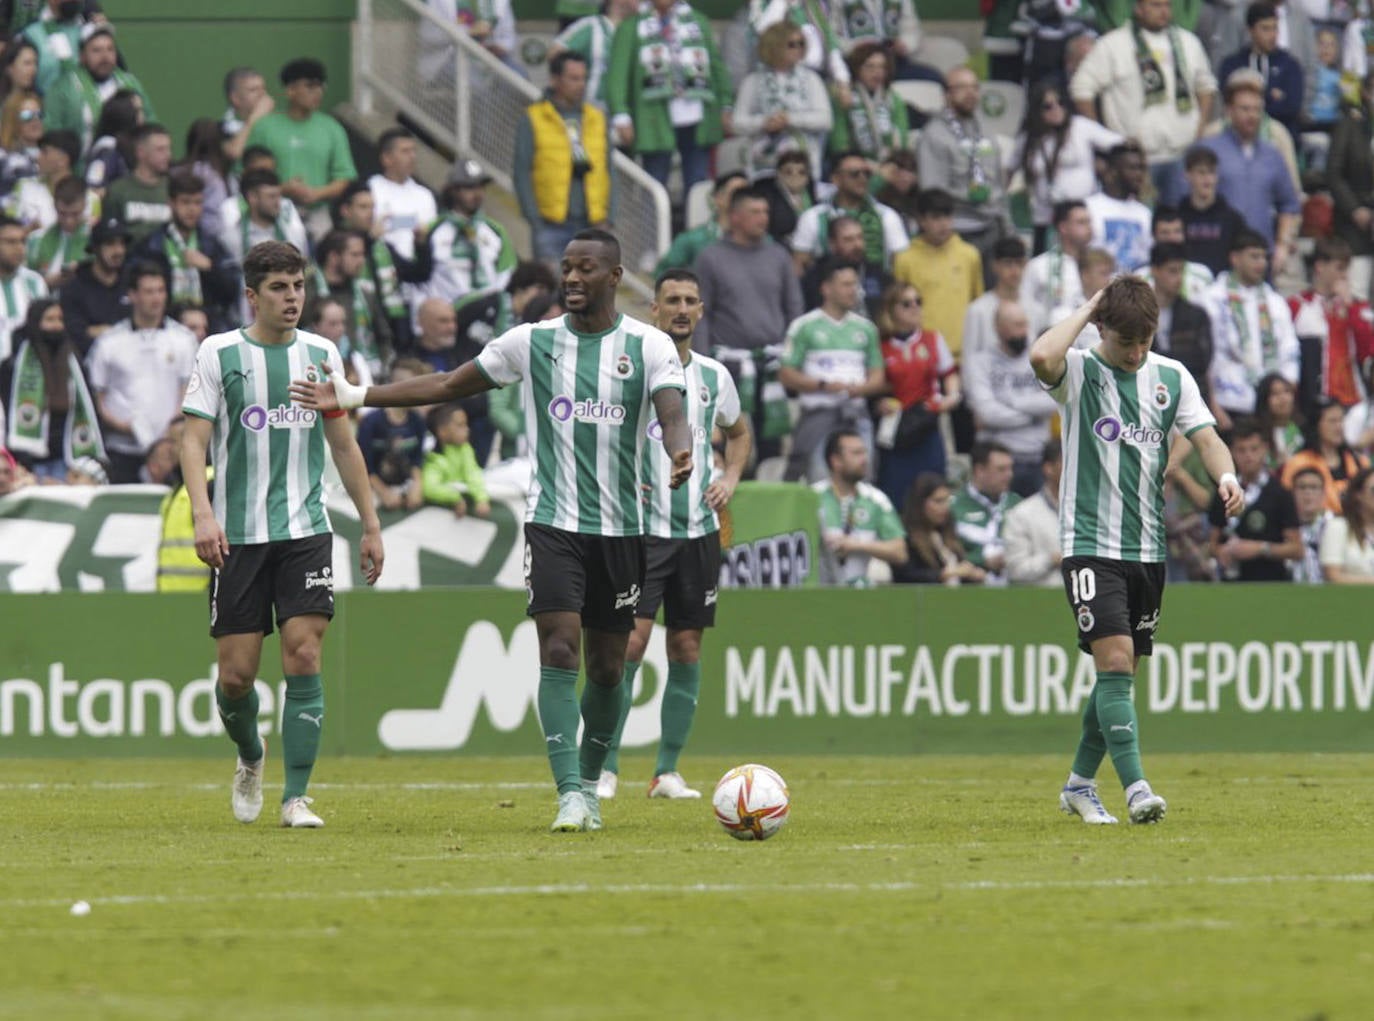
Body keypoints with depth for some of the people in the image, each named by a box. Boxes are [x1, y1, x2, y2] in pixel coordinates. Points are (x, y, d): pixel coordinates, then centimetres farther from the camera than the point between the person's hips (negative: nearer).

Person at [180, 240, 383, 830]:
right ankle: (250, 759, 30)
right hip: (237, 536, -2)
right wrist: (203, 514, -19)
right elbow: (194, 439, -4)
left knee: (304, 657, -11)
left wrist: (370, 525, 15)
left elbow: (343, 445, 17)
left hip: (306, 531, 2)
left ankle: (296, 797, -8)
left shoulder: (321, 354, 9)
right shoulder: (219, 354, 0)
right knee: (236, 673, -1)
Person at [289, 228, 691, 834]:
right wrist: (355, 397, 6)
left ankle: (590, 783, 28)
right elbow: (450, 385, 10)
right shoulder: (531, 342, 4)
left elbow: (672, 415, -13)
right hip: (553, 524, 0)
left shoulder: (649, 346, 0)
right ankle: (570, 794, -20)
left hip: (621, 528, 0)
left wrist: (681, 453, -38)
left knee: (606, 667, 7)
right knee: (559, 652, -16)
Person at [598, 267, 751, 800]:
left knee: (687, 648, 4)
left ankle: (668, 772, 11)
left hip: (698, 531, 5)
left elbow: (739, 431, 27)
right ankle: (605, 768, -10)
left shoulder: (714, 376, 10)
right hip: (641, 529, -5)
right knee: (630, 640, -14)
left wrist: (731, 476, 9)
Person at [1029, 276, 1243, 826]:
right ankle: (1136, 788, -21)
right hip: (1090, 546, -5)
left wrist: (1226, 475, -20)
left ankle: (1080, 785, 25)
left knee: (1121, 672, 11)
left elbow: (1205, 436, 1)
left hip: (1148, 548, 5)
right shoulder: (1079, 372, -5)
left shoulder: (1171, 377, 8)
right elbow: (1042, 357, -28)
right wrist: (1089, 307, -15)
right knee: (1114, 661, -17)